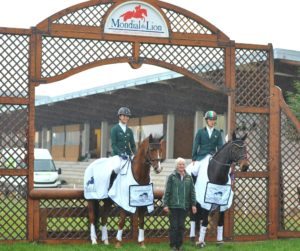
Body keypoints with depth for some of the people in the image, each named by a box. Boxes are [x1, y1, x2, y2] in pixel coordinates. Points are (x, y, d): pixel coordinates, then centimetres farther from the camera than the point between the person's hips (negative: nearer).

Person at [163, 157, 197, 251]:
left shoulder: (188, 178, 6)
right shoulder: (172, 177, -2)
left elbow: (192, 192, 9)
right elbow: (167, 191, -3)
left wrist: (193, 204, 3)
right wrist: (165, 204, -8)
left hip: (184, 206, 3)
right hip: (173, 206, -3)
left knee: (181, 226, 7)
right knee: (173, 226, 1)